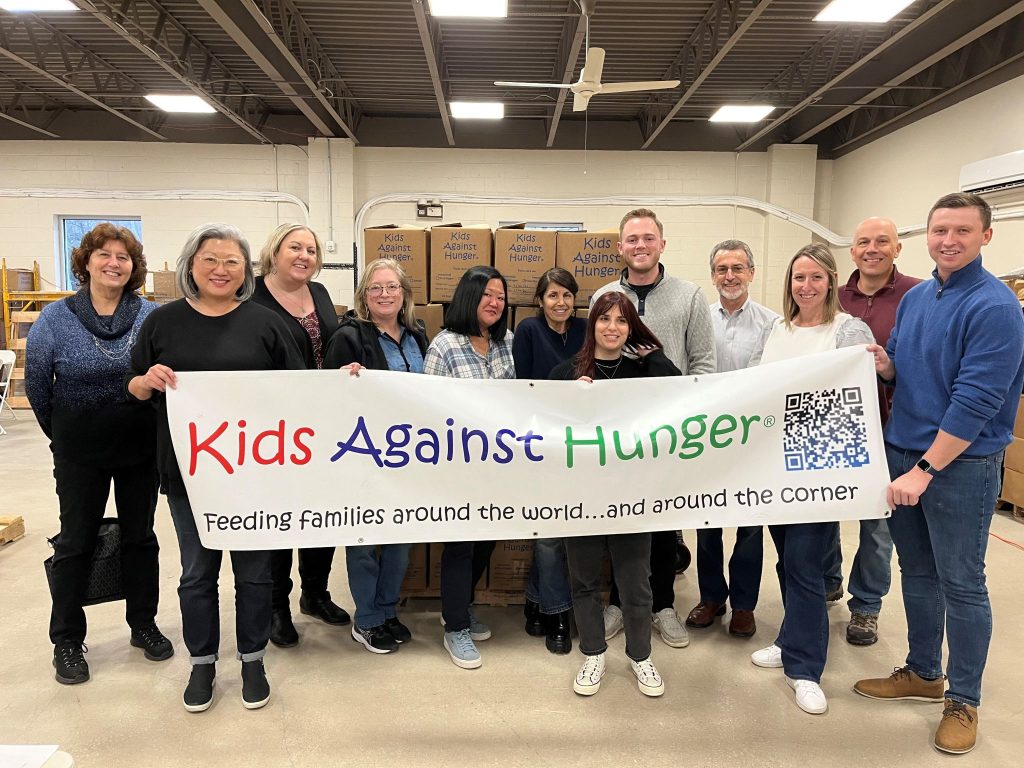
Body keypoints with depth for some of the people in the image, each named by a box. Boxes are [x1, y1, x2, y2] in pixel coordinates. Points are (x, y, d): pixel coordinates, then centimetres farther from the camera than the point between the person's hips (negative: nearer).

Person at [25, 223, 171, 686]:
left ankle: (143, 625, 30)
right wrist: (60, 433, 8)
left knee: (140, 536, 13)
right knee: (76, 541, 10)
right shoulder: (55, 318, -6)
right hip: (79, 452, -1)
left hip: (141, 447, 1)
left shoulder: (152, 317, -5)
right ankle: (67, 641, 25)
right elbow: (36, 385, 1)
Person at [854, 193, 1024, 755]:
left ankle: (963, 700, 24)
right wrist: (883, 365, -7)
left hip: (961, 462, -7)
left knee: (961, 585, 6)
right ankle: (923, 672, 35)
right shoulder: (914, 297, 8)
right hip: (903, 453, 7)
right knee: (916, 572, 17)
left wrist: (924, 470, -21)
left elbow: (975, 402, -21)